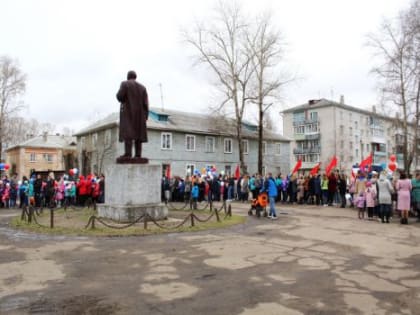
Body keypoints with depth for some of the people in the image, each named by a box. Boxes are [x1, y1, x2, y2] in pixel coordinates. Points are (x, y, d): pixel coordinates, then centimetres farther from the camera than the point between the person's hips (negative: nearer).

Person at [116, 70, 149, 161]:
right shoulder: (142, 87, 13)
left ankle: (127, 154, -25)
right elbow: (145, 103, 4)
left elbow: (119, 96, -11)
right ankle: (138, 155, -6)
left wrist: (123, 99, 13)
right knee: (138, 133, 2)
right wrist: (145, 116, 4)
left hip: (128, 111, -4)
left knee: (127, 132, -13)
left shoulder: (124, 84, 1)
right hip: (139, 113, 5)